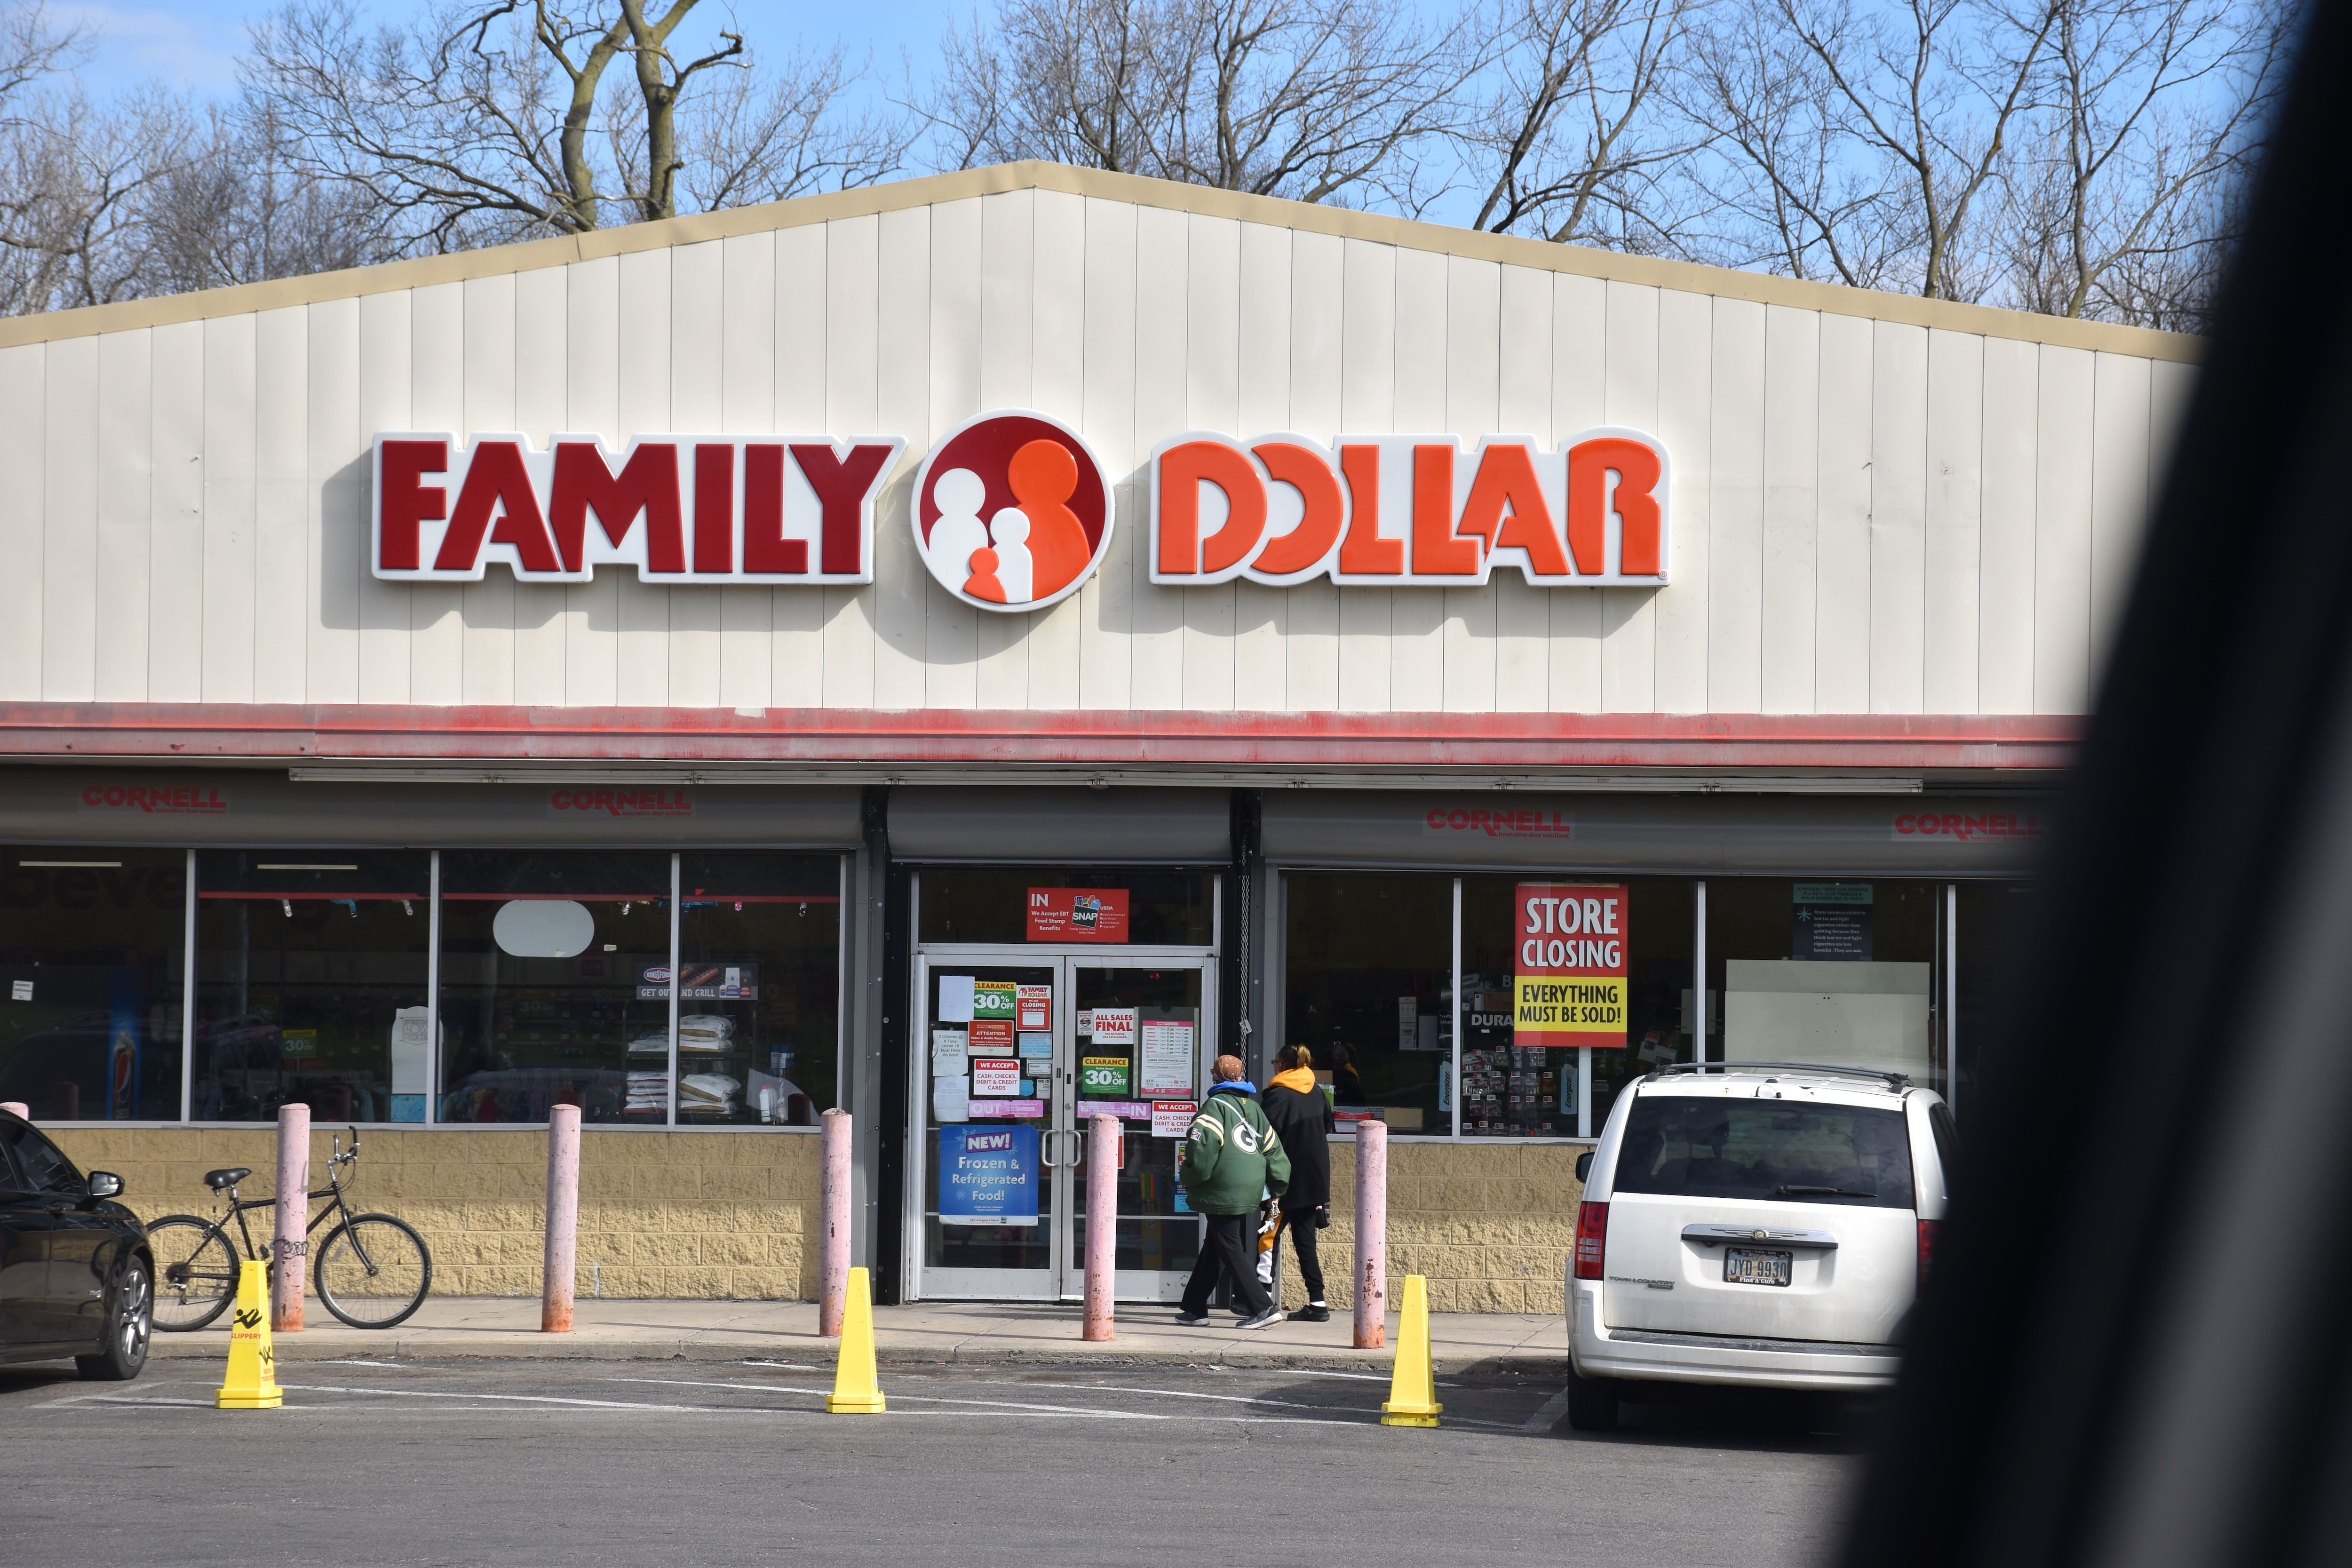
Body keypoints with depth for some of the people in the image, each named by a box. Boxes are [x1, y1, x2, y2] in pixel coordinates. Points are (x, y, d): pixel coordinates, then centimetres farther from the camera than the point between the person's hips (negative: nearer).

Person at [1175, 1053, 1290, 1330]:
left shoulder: (1214, 1106, -7)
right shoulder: (1254, 1108, 15)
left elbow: (1202, 1150, -18)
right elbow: (1273, 1150, 15)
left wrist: (1190, 1182, -4)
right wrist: (1277, 1189, 21)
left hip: (1223, 1194, -8)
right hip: (1252, 1193, 8)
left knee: (1232, 1253, -4)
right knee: (1214, 1251, 16)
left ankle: (1264, 1309, -12)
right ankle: (1195, 1308, 23)